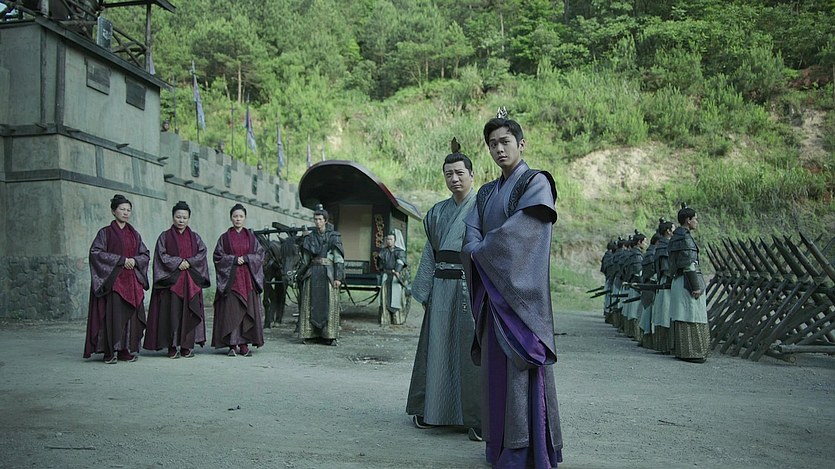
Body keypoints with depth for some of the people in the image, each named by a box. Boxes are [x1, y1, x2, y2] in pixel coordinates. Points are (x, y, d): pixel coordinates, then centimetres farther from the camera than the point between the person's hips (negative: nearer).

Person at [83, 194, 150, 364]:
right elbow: (95, 252, -9)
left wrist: (134, 260, -7)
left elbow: (146, 254, 15)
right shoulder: (105, 232, 1)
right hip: (113, 279, -4)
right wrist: (120, 259, -15)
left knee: (131, 315, 2)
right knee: (113, 314, -10)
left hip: (132, 281, 5)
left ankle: (126, 350, 9)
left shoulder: (134, 234, 15)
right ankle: (110, 352, -4)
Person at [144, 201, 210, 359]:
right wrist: (178, 262, -13)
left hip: (191, 281, 2)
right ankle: (172, 347, 0)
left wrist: (188, 262, -11)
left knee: (189, 313, -1)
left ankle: (186, 346, 5)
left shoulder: (195, 237, 14)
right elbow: (162, 256, -2)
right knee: (172, 313, -5)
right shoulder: (165, 236, 7)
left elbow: (202, 253, 3)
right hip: (171, 279, -2)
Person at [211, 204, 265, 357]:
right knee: (231, 311, -6)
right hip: (230, 279, -1)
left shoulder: (251, 236, 11)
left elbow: (260, 254, 6)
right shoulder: (225, 238, 7)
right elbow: (218, 256, 1)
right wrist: (234, 259, -11)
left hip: (248, 279, 2)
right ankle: (232, 345, -2)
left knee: (248, 310, -2)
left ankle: (244, 345, 4)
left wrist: (246, 258, -10)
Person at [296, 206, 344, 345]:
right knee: (310, 303, 1)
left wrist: (338, 277, -12)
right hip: (312, 273, 4)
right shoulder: (310, 237, 12)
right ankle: (308, 333, 7)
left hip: (328, 273, -3)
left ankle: (330, 335, 0)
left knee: (329, 303, -4)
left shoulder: (334, 236, 1)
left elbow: (339, 259, -4)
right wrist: (300, 275, 19)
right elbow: (305, 260, 19)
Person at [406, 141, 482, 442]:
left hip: (471, 286, -5)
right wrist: (424, 292, 11)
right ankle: (431, 409, 22)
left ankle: (477, 418, 4)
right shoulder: (438, 211, 15)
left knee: (472, 349, -5)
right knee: (437, 346, 10)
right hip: (442, 287, 5)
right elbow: (430, 253, 15)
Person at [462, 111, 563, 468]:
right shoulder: (486, 193, 19)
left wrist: (479, 252, -5)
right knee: (495, 366, 7)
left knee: (521, 365, -8)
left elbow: (518, 230, -14)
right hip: (492, 288, 7)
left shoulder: (536, 182, -2)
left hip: (522, 287, -7)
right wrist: (476, 253, -14)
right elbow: (472, 233, 7)